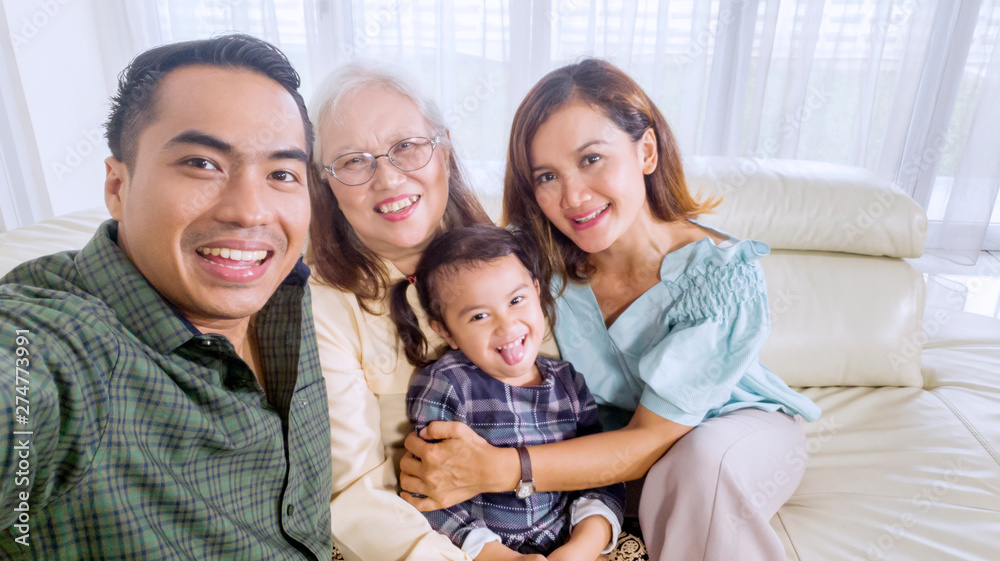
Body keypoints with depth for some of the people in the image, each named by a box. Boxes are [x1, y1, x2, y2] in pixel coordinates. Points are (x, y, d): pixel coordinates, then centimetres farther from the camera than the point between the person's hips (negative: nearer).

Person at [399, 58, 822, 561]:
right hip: (614, 435, 3)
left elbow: (650, 442, -30)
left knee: (702, 461, -35)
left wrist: (494, 470, -40)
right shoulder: (545, 265, -19)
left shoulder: (723, 277, -29)